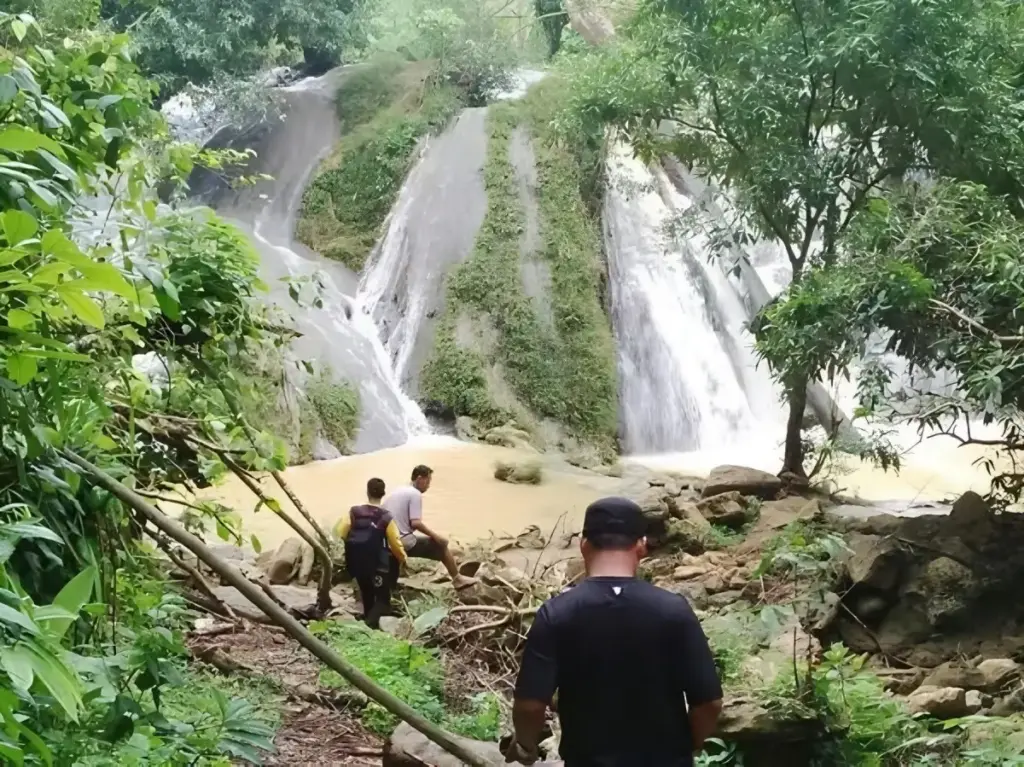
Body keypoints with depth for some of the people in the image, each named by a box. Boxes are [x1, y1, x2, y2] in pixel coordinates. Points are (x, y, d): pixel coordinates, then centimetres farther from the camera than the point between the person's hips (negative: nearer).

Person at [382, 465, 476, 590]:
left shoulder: (396, 492, 16)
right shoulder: (415, 494, -9)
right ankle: (457, 579, 16)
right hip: (404, 542, -8)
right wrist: (434, 535, -9)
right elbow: (415, 523, -20)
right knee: (441, 544, 5)